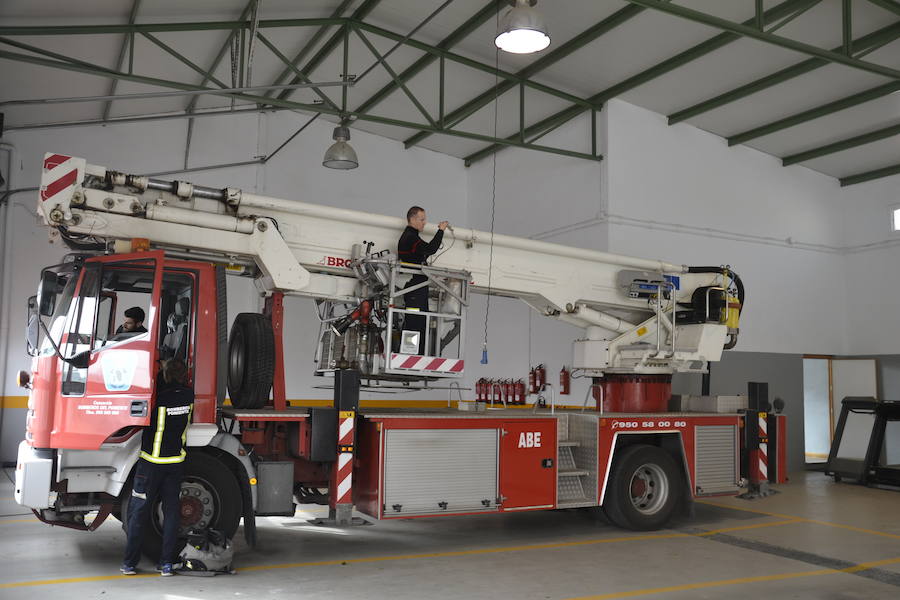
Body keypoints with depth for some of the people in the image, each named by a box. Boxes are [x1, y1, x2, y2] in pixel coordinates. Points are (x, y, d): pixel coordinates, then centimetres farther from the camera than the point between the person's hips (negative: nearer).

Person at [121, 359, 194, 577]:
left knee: (138, 512, 7)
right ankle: (167, 563, 9)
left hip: (151, 462, -3)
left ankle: (130, 563, 11)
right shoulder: (189, 396, -2)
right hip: (176, 461, 4)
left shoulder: (159, 396, -16)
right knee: (171, 512, 9)